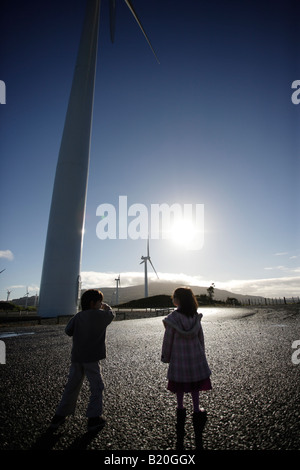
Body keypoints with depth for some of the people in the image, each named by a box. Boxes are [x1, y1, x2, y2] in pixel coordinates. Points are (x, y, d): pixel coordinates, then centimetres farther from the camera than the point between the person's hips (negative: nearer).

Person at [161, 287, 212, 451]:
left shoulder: (172, 319, -19)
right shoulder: (196, 318, -7)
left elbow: (168, 340, -11)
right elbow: (201, 338, 2)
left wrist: (165, 357, 4)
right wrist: (201, 355, 16)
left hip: (178, 360, -2)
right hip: (196, 359, 2)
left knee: (179, 390, 15)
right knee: (195, 389, 17)